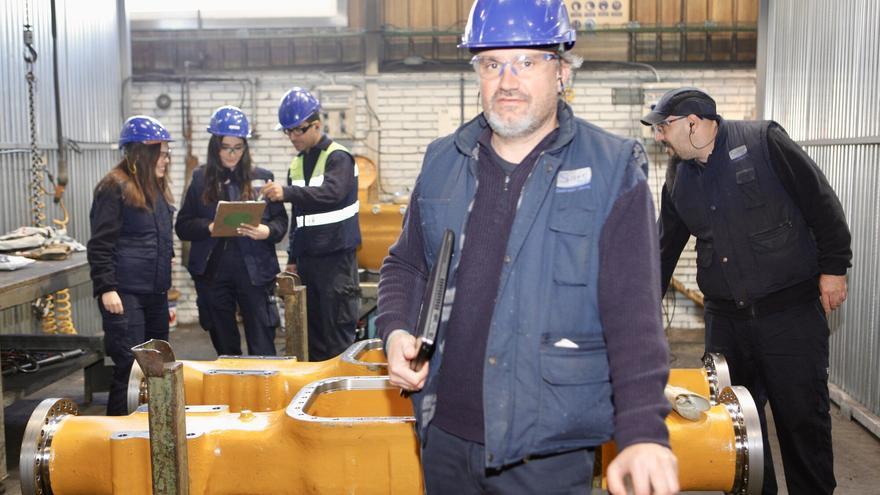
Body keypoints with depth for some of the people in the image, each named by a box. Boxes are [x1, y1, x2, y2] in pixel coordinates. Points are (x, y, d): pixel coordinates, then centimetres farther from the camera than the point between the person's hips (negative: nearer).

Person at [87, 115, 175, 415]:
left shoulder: (156, 188, 16)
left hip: (155, 291, 9)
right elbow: (100, 244, -13)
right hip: (125, 293, -8)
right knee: (130, 367, -8)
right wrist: (106, 289, -20)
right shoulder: (115, 188, -9)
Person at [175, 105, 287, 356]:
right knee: (224, 344, 12)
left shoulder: (261, 177, 6)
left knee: (262, 346, -4)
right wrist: (210, 228, -14)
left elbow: (281, 220, 6)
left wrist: (266, 231, -15)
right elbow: (182, 225, 5)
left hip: (254, 271, -1)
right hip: (212, 271, 1)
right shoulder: (201, 179, 7)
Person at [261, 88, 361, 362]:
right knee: (311, 329, 11)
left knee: (337, 329, -6)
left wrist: (287, 192, -38)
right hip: (307, 257, 7)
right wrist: (292, 258, 17)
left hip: (337, 256, -7)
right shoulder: (297, 163, 15)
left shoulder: (338, 158, -8)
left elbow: (331, 192, -28)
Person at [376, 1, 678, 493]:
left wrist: (644, 433, -23)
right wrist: (397, 330, -3)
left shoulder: (614, 171, -8)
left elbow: (635, 313, -13)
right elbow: (407, 265, 17)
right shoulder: (443, 162, 6)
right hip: (444, 435, 5)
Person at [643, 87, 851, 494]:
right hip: (725, 319, 5)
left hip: (791, 312, -5)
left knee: (803, 417, 2)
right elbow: (664, 250, 18)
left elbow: (821, 203, -5)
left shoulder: (763, 141, -7)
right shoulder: (678, 181, 10)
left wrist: (833, 267, -5)